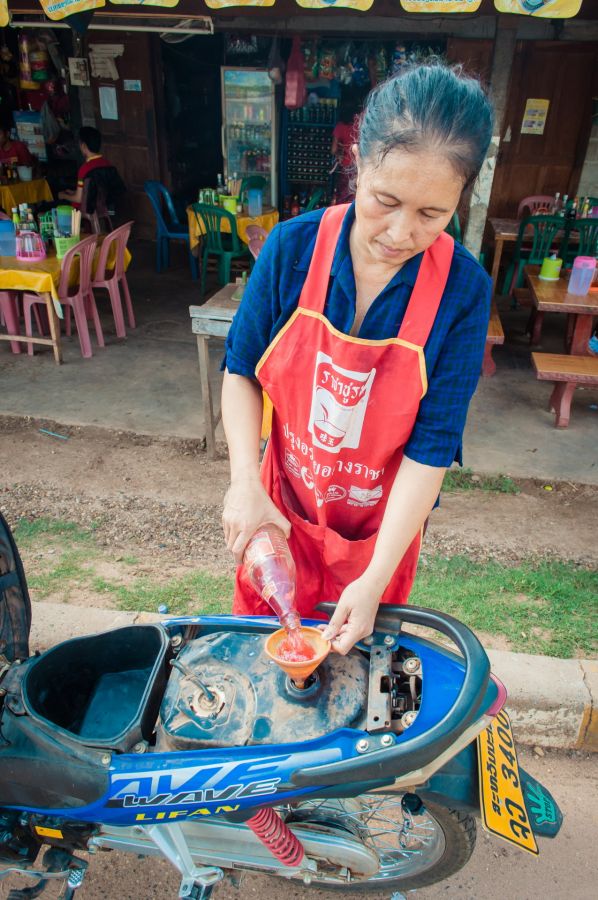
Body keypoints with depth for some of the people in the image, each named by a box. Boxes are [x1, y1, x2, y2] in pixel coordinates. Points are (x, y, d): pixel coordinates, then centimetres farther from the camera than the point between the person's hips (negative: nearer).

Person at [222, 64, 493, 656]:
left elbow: (431, 448, -19)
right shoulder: (294, 246, -16)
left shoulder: (464, 291, -19)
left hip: (381, 526, -1)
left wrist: (376, 579, -22)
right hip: (282, 504, 1)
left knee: (359, 666, 23)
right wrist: (246, 483, -19)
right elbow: (240, 370, -7)